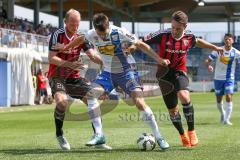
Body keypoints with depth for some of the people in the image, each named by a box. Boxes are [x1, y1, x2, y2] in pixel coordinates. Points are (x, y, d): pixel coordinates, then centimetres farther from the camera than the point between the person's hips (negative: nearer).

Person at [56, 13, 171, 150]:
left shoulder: (120, 33, -24)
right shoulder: (92, 35, -11)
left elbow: (141, 45, -16)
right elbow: (81, 39, 13)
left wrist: (159, 59, -23)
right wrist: (66, 47, 23)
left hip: (127, 70, -4)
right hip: (108, 72, 4)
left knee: (139, 102, -18)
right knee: (92, 93, -17)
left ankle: (158, 137, -8)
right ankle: (99, 134, -12)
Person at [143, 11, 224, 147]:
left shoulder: (189, 37, -7)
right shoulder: (163, 35, -17)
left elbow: (197, 41, 17)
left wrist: (215, 47, 27)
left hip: (180, 72, 0)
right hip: (165, 74, 0)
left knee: (184, 97, -30)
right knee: (173, 110, 7)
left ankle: (192, 131, -16)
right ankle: (183, 136, 31)